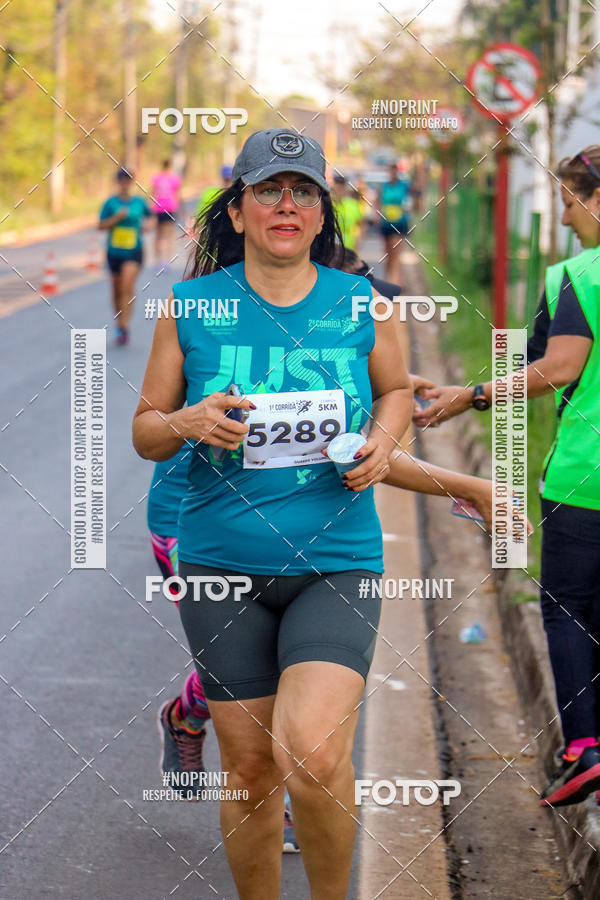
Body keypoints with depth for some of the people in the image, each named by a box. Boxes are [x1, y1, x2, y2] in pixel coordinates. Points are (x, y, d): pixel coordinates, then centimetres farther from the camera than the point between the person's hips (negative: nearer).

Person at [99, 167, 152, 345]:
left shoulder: (139, 202, 3)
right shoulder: (111, 202, -1)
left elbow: (150, 215, 23)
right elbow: (101, 225, -4)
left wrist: (147, 226, 3)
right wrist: (118, 217, -16)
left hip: (133, 252, -1)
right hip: (114, 251, 1)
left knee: (128, 287, -19)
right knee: (117, 290, 11)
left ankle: (124, 328, -22)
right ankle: (119, 323, 32)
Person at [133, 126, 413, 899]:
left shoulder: (359, 304, 2)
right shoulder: (192, 306, 1)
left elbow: (397, 388, 21)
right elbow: (144, 432, 8)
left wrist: (383, 441, 0)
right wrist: (188, 423, -15)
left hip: (336, 565, -1)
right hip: (222, 566, 1)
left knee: (312, 754, -20)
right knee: (249, 770, 6)